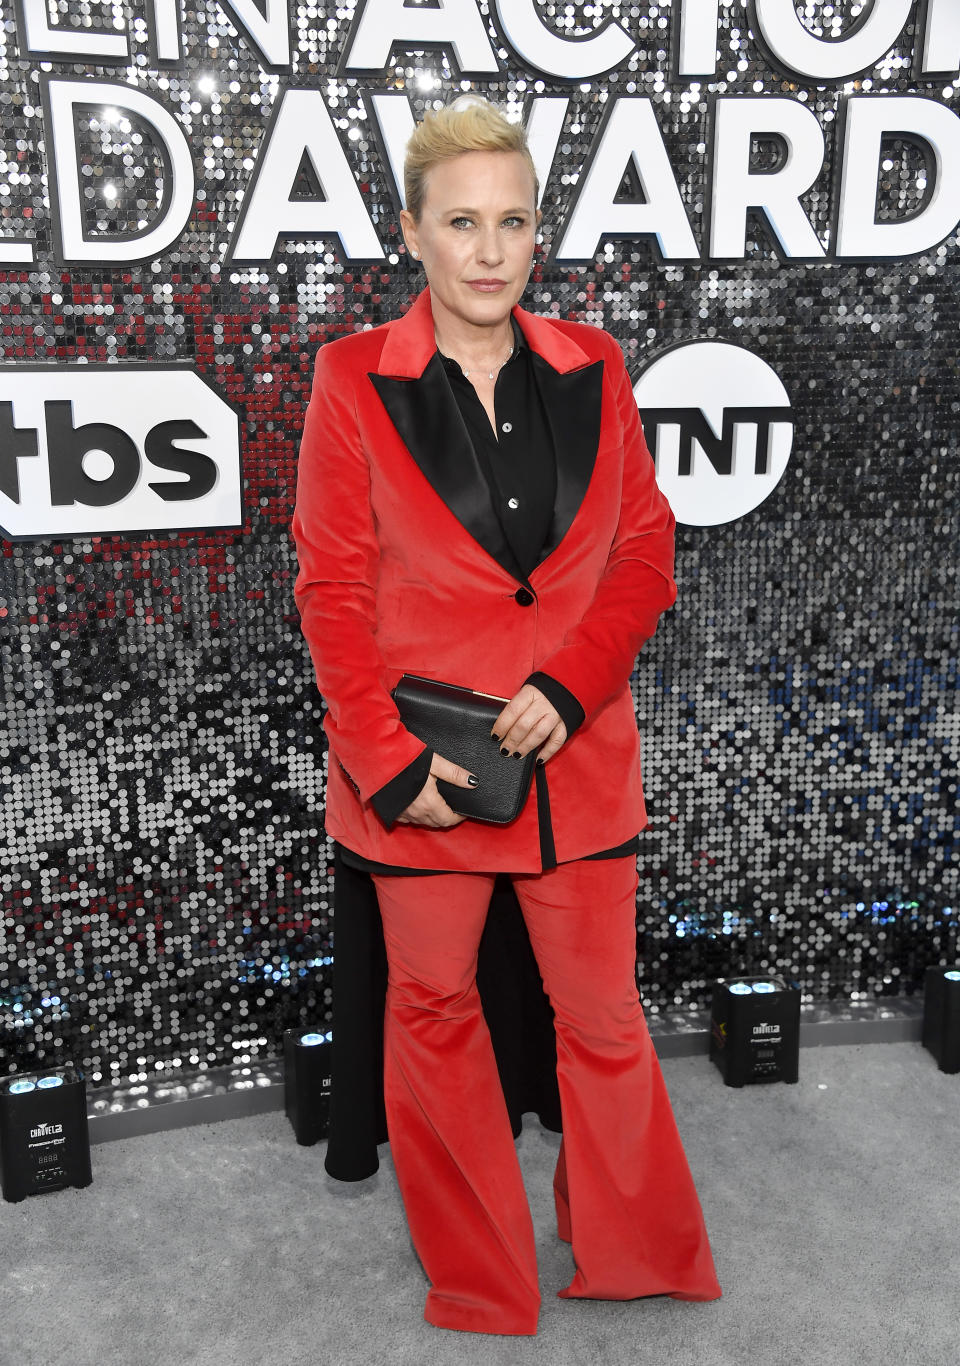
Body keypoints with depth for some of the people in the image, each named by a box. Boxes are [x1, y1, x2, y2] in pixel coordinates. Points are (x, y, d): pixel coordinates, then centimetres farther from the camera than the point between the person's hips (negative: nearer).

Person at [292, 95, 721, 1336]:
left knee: (603, 1013, 13)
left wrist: (567, 688, -11)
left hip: (576, 751, 2)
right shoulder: (354, 378, -5)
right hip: (421, 761, -1)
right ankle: (475, 1281, 36)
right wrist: (391, 758, -11)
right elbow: (332, 588, -5)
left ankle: (638, 1257, 37)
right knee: (433, 1010, 13)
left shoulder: (592, 369, 2)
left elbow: (644, 552, 4)